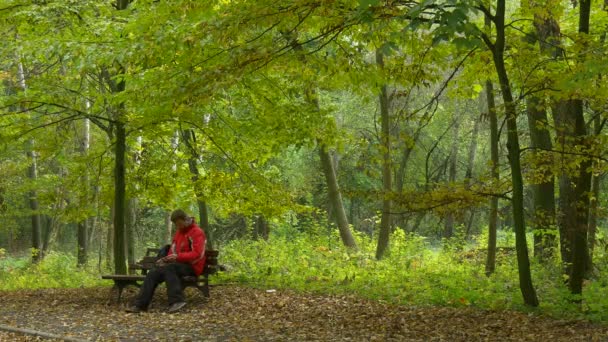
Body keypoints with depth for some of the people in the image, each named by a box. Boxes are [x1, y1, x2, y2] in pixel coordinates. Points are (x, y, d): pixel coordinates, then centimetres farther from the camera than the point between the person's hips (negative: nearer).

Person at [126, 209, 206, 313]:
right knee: (152, 273, -11)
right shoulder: (179, 232, 18)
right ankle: (140, 304, -17)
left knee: (169, 268, -36)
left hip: (191, 267, -8)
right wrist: (166, 259, -4)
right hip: (179, 263, 8)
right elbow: (173, 250, 18)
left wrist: (178, 256, -29)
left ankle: (176, 300, -40)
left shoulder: (197, 232, -9)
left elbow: (197, 254, -20)